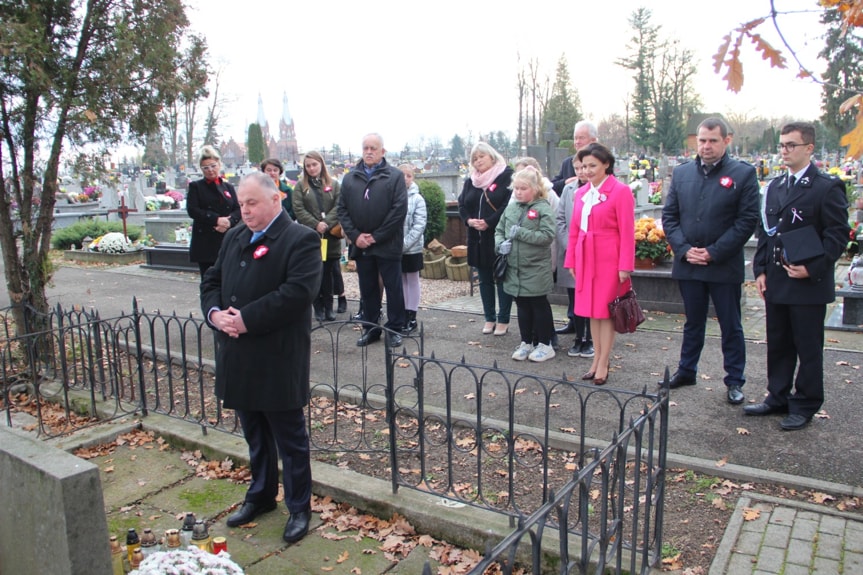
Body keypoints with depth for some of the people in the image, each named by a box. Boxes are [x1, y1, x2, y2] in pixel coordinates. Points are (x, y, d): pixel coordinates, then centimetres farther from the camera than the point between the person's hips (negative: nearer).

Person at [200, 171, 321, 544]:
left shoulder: (301, 240, -11)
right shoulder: (234, 238, 14)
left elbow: (297, 291, -22)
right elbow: (211, 281, 16)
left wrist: (246, 318, -22)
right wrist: (215, 312, -6)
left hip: (279, 361, -7)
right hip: (238, 359, 7)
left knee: (290, 438, 7)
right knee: (255, 435, 22)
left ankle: (299, 507, 23)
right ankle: (261, 495, 40)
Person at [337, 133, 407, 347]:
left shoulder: (395, 177, -3)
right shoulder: (350, 178, 9)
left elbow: (399, 210, -11)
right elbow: (342, 209, 6)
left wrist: (377, 236, -13)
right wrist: (355, 235, -7)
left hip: (388, 245, -4)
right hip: (361, 245, 4)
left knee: (393, 288, 5)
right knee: (367, 289, 12)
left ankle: (395, 328, 17)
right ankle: (370, 328, 24)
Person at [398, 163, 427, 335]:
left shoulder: (417, 199, -6)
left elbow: (419, 226, -10)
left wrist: (404, 244, -18)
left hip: (412, 249, -2)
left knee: (412, 282, 9)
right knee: (400, 282, 12)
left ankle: (411, 317, 15)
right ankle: (402, 316, 22)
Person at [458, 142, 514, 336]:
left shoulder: (506, 176, -6)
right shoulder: (470, 181, 14)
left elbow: (509, 204, -15)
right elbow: (462, 205, 13)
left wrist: (489, 222, -19)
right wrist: (469, 220, -7)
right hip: (477, 239, 6)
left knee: (502, 279, 2)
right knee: (485, 279, 12)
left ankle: (503, 320, 11)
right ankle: (489, 318, 22)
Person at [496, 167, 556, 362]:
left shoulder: (543, 208, -10)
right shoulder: (511, 208, 7)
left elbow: (548, 236, -18)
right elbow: (499, 231, 13)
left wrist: (521, 233, -21)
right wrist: (501, 244, -8)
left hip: (536, 269, -5)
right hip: (514, 268, 5)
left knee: (539, 306, 6)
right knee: (522, 306, 14)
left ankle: (545, 344, 18)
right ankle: (526, 343, 26)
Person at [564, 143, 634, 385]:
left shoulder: (620, 191, -8)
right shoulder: (581, 193, 11)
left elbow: (627, 232, -11)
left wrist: (625, 266, -14)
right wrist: (571, 261, 10)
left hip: (609, 260, -6)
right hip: (585, 259, 6)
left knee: (606, 310, 1)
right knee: (591, 310, 11)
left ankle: (603, 364, 10)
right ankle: (597, 359, 21)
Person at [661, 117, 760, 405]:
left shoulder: (743, 174, -4)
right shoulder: (681, 172, 7)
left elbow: (747, 220, -9)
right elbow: (669, 215, 5)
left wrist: (713, 253, -14)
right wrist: (685, 249, -8)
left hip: (725, 267, -3)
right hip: (688, 264, 3)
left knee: (731, 326, 8)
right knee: (693, 323, 17)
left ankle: (735, 381, 20)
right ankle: (686, 371, 30)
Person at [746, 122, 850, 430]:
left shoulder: (828, 187, -7)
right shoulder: (775, 186, 12)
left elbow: (838, 235, -9)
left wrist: (812, 269, -18)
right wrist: (761, 270, 6)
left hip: (809, 284, -6)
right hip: (776, 282, 6)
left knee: (808, 349, 5)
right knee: (778, 345, 14)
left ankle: (805, 405, 18)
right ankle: (778, 397, 27)